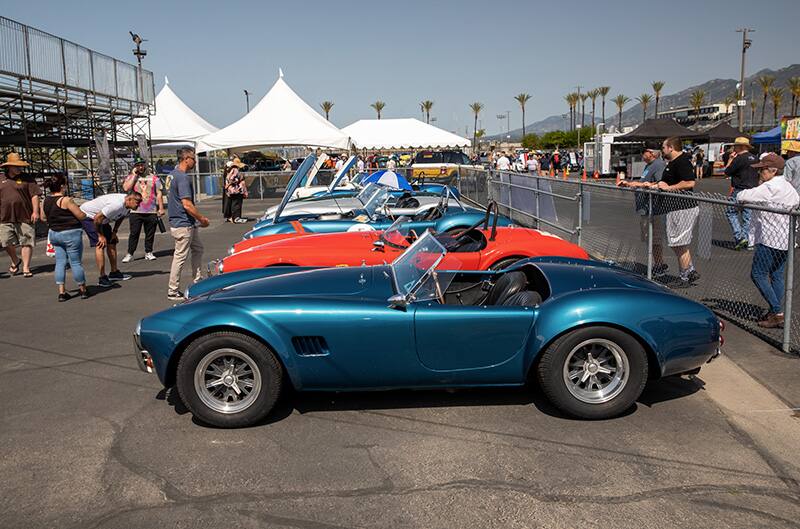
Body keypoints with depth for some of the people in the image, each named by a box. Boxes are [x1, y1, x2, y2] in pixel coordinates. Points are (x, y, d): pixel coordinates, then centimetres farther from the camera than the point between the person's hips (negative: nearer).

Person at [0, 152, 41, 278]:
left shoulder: (27, 179, 3)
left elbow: (34, 195, -3)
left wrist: (35, 211, -11)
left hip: (25, 217, -3)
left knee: (26, 242, -1)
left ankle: (26, 268, 9)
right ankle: (15, 261, 30)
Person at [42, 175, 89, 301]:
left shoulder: (45, 201, 4)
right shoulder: (66, 200, -18)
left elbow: (44, 218, 16)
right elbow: (81, 216, -16)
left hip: (54, 234, 7)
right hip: (71, 234, -7)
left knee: (60, 262, 9)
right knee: (76, 262, 3)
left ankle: (61, 292, 7)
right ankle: (83, 290, 15)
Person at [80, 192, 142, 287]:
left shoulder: (127, 204, -8)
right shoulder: (117, 205, -36)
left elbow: (121, 217, 13)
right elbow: (97, 218, -33)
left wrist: (114, 232, 7)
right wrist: (101, 236, -21)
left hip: (100, 217, 9)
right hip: (87, 215, -9)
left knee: (112, 242, 8)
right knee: (100, 245, -17)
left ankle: (114, 273, 19)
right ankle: (102, 278, -15)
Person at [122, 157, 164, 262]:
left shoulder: (153, 177, 9)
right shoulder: (130, 177, 7)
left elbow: (159, 193, 9)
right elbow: (126, 188, -12)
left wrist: (161, 208, 3)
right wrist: (134, 175, -8)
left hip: (151, 211, 1)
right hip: (135, 211, -1)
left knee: (150, 233, 6)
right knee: (134, 233, -1)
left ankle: (148, 252, 17)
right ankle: (129, 254, 5)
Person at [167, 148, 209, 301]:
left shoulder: (174, 174, 12)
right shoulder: (183, 178, -20)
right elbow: (187, 205, -24)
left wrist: (199, 218, 20)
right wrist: (202, 218, -12)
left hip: (188, 224, 10)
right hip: (183, 225, -10)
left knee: (198, 249, 19)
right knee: (180, 256, -2)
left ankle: (198, 281, 27)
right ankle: (173, 291, 6)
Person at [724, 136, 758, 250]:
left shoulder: (739, 158, -14)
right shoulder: (755, 158, 12)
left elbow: (727, 172, -9)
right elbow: (758, 176, 18)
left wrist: (730, 159, 2)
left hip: (741, 190, -8)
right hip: (753, 190, 8)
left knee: (730, 212, 2)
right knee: (747, 215, 11)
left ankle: (740, 237, -10)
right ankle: (747, 242, 13)